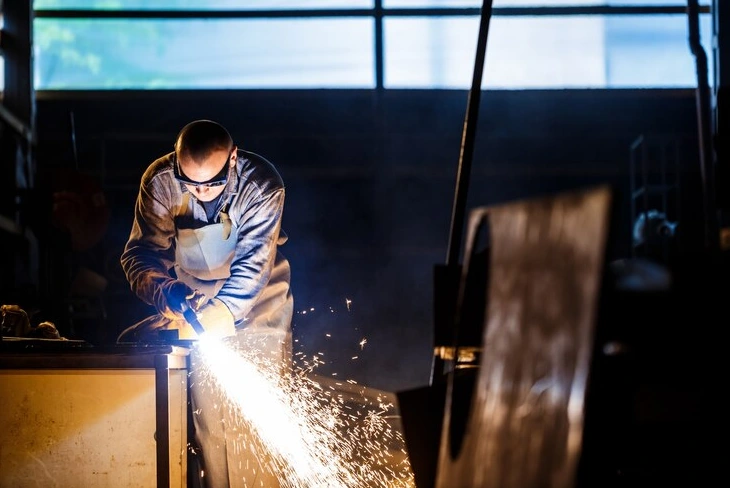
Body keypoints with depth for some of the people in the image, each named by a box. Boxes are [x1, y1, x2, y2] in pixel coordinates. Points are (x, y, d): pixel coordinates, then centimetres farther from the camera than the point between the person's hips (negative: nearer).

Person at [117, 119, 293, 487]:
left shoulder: (261, 184, -25)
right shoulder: (159, 181, -19)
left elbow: (251, 268, -28)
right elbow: (140, 253, -16)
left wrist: (211, 320, -41)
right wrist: (165, 291, -38)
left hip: (256, 302, -2)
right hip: (193, 299, 2)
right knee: (207, 414, -4)